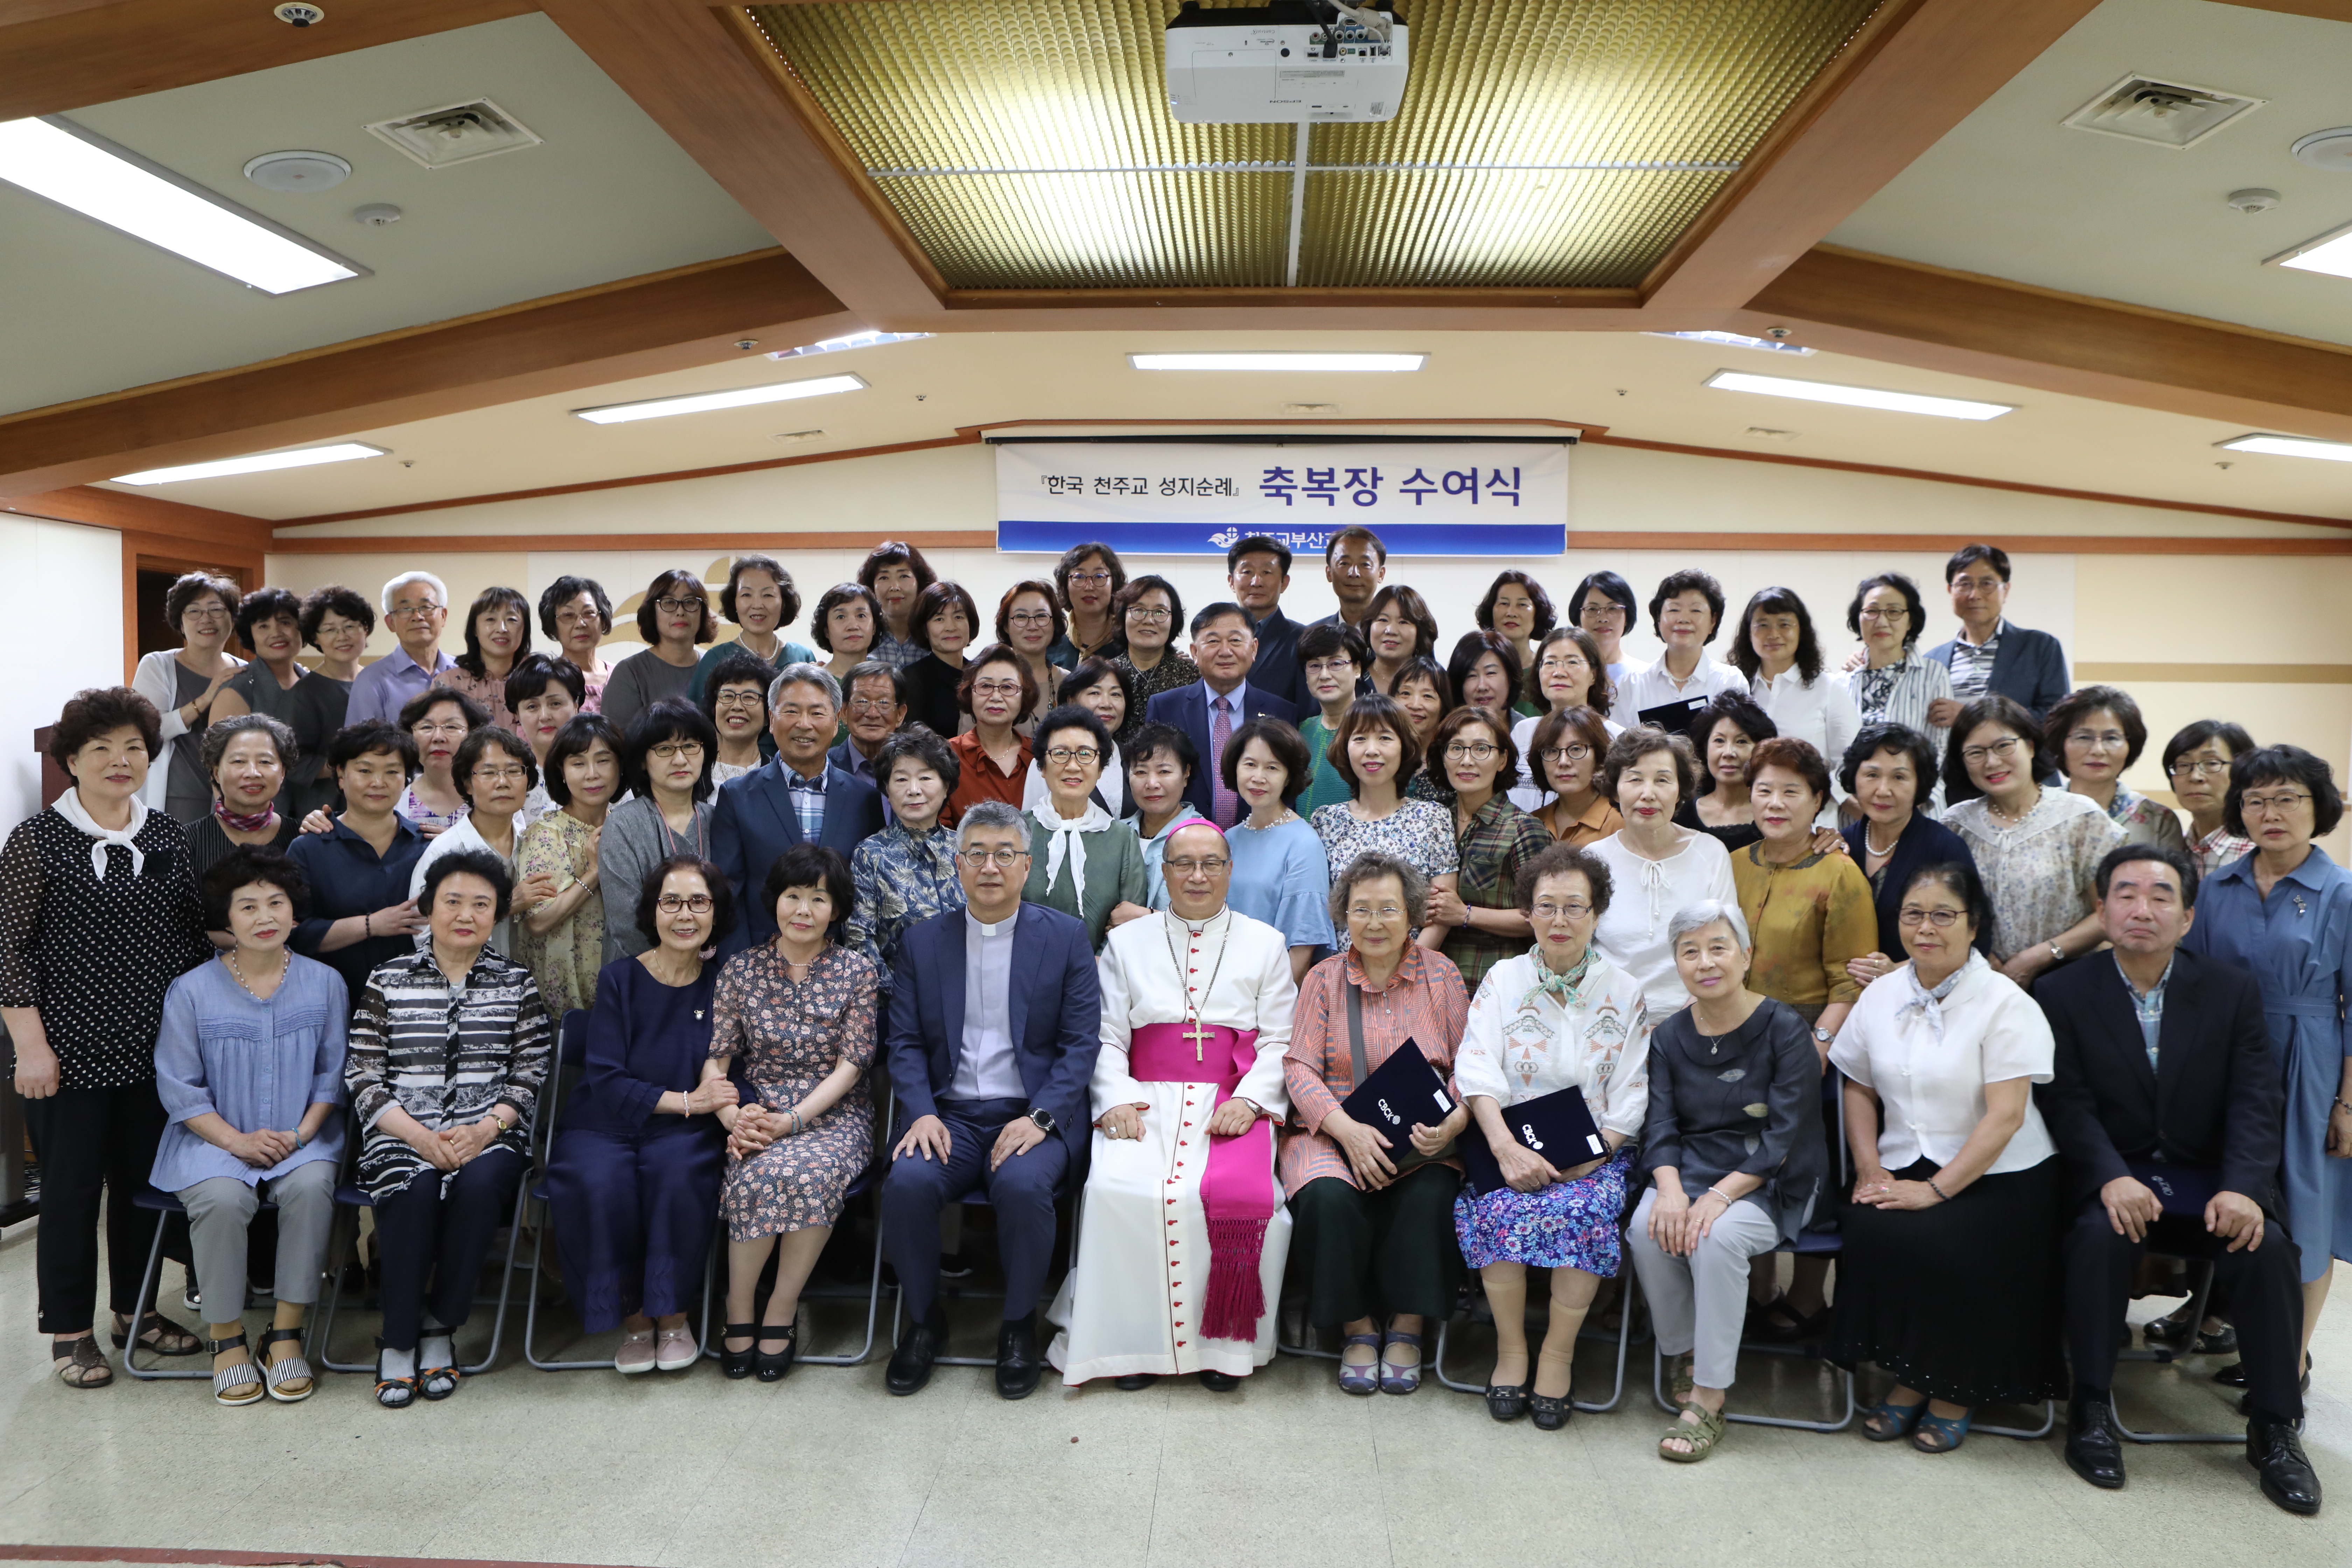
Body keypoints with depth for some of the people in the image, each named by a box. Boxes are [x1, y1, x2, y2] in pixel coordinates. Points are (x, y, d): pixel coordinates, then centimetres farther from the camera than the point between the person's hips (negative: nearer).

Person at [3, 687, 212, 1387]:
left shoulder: (169, 836, 7)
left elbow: (195, 934, 13)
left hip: (155, 1051, 4)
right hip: (72, 1053, -4)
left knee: (143, 1180, 13)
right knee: (71, 1187, 4)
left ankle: (135, 1308, 29)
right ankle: (70, 1330, 19)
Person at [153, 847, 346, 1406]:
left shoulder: (324, 983, 4)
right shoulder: (193, 991, 0)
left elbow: (332, 1074, 6)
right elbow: (178, 1088, -1)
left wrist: (300, 1135, -10)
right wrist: (237, 1141, -14)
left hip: (302, 1138, 1)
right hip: (215, 1140, -1)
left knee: (311, 1186, -31)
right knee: (222, 1198, -32)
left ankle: (287, 1333, -17)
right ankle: (226, 1337, -11)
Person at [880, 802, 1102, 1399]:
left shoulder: (1067, 936, 5)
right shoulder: (922, 941, 11)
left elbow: (1082, 1042, 0)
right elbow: (905, 1042, 7)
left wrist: (1039, 1118, -14)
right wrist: (922, 1113, -11)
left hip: (1034, 1115, -2)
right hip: (950, 1114, 2)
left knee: (1023, 1185, -32)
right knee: (906, 1182, -28)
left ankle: (1020, 1325, -5)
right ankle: (926, 1320, -1)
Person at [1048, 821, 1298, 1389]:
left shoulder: (1265, 943, 16)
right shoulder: (1127, 942, 18)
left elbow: (1279, 1041, 8)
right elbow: (1107, 1038, 11)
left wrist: (1248, 1100, -10)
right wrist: (1114, 1100, -8)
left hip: (1232, 1102, 0)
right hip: (1147, 1100, 1)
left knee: (1235, 1193, -31)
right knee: (1117, 1188, -30)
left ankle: (1222, 1341, -10)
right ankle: (1133, 1339, -13)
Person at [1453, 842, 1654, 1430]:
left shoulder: (1625, 992, 8)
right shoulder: (1503, 980, 8)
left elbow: (1630, 1100, 2)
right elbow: (1477, 1072, -5)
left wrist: (1585, 1160, -14)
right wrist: (1506, 1147, -22)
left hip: (1596, 1151, 0)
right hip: (1511, 1143, 0)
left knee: (1584, 1208, -30)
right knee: (1496, 1206, -29)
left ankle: (1558, 1350, -12)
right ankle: (1510, 1346, -11)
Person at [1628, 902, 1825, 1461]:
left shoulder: (1784, 1028, -8)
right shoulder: (1669, 1036, 6)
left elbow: (1787, 1134, -14)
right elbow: (1660, 1125, 1)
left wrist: (1721, 1195, -24)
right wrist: (1670, 1187, -20)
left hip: (1771, 1182, -4)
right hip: (1690, 1168, 4)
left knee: (1719, 1237, -32)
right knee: (1648, 1227, -26)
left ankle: (1709, 1398, -19)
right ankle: (1682, 1353, -1)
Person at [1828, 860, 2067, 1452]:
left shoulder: (2005, 1003, -8)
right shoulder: (1882, 996, 9)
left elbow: (2006, 1116, -15)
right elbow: (1860, 1088, 15)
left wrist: (1936, 1189, -20)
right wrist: (1870, 1168, -1)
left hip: (1998, 1176, -4)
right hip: (1905, 1169, 4)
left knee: (1941, 1244, -30)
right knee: (1869, 1232, -25)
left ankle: (1957, 1391, -1)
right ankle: (1911, 1380, -2)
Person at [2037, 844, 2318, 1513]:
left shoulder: (2233, 990, 4)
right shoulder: (2063, 995, -1)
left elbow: (2256, 1101, -4)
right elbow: (2069, 1104, -9)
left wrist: (2243, 1187, -21)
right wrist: (2111, 1179, -27)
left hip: (2209, 1176, 2)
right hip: (2111, 1176, -2)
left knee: (2267, 1246, -26)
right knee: (2101, 1234, -32)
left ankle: (2273, 1426, -7)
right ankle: (2091, 1408, -17)